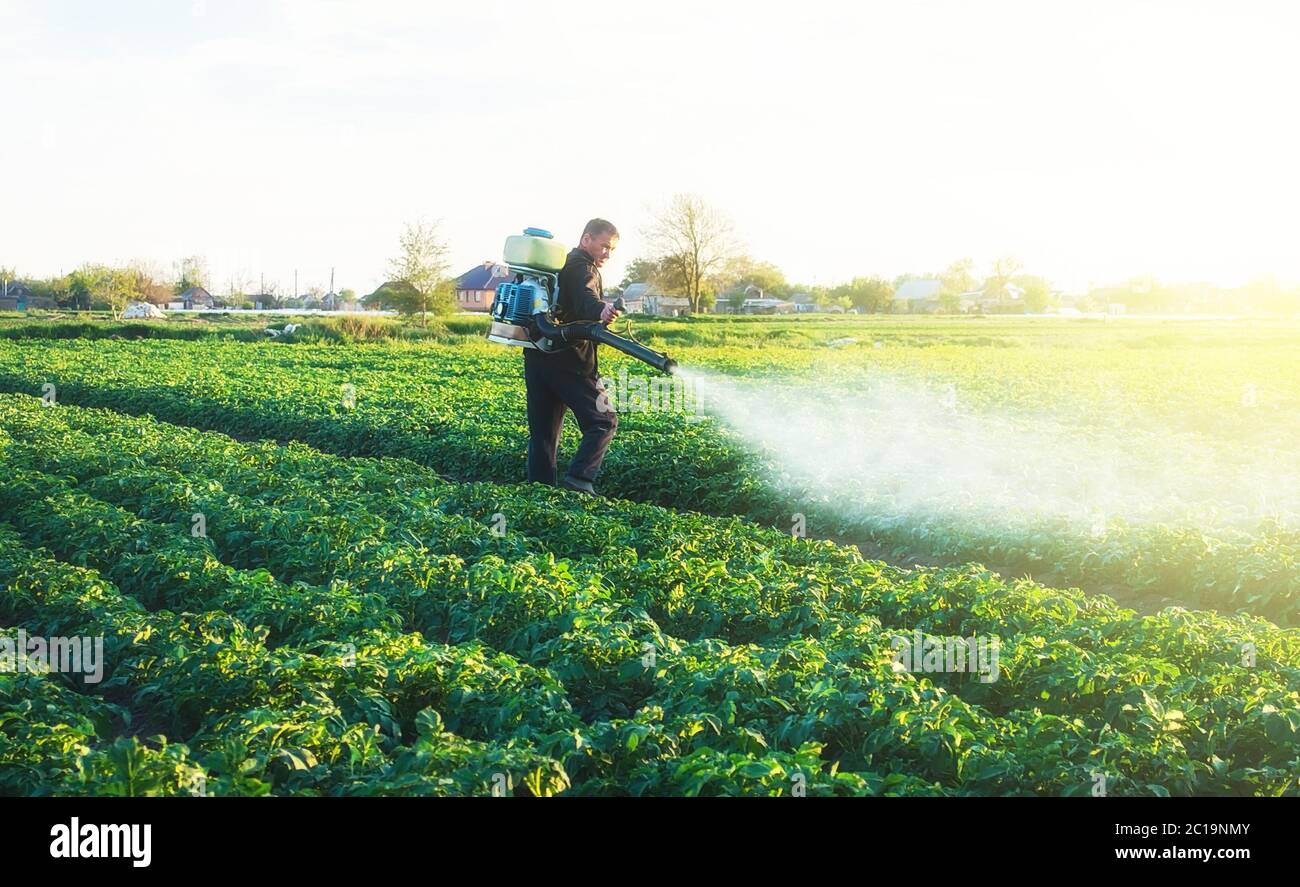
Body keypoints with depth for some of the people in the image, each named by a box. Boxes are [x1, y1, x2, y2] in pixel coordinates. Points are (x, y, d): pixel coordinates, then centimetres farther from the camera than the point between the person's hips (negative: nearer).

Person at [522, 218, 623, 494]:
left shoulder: (557, 263, 23)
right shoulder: (583, 268, -7)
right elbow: (585, 298, -28)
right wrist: (601, 309, -47)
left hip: (536, 356, 9)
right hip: (569, 361, -9)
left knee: (543, 431, 11)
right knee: (603, 421, -2)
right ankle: (579, 479, -15)